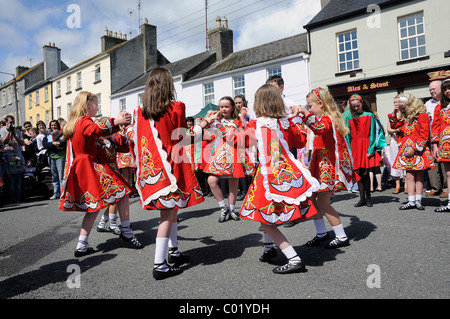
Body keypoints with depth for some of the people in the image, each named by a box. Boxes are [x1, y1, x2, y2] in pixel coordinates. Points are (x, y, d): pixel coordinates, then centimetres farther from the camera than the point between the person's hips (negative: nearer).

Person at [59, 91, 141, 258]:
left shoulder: (72, 123, 19)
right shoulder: (85, 120, -10)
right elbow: (95, 130, -32)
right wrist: (115, 122, -46)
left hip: (78, 169, 10)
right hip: (91, 167, -9)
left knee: (93, 207, 13)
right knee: (122, 191, -1)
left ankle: (81, 246, 11)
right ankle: (126, 232, 5)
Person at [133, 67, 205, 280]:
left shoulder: (139, 111, 5)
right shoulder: (176, 107, -7)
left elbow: (138, 140, 10)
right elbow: (180, 139, 0)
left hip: (149, 165, 6)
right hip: (169, 165, -6)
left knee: (170, 208, 19)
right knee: (168, 213, -1)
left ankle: (174, 252, 33)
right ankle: (159, 265, 1)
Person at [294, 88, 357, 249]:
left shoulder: (326, 119, -15)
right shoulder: (327, 118, 16)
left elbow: (319, 128, -41)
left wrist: (306, 113, -53)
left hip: (329, 165, -10)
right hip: (321, 164, 10)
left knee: (322, 202, -7)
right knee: (310, 198, 10)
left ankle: (342, 237, 7)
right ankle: (321, 233, 22)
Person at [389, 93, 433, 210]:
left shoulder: (422, 115, -7)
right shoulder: (405, 118, 13)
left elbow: (424, 136, -12)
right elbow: (394, 125, 27)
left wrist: (414, 149, -15)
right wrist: (394, 113, 13)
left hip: (419, 151, -5)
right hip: (407, 150, 6)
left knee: (419, 176, 2)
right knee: (409, 175, 1)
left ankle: (418, 200, 7)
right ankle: (411, 201, 3)